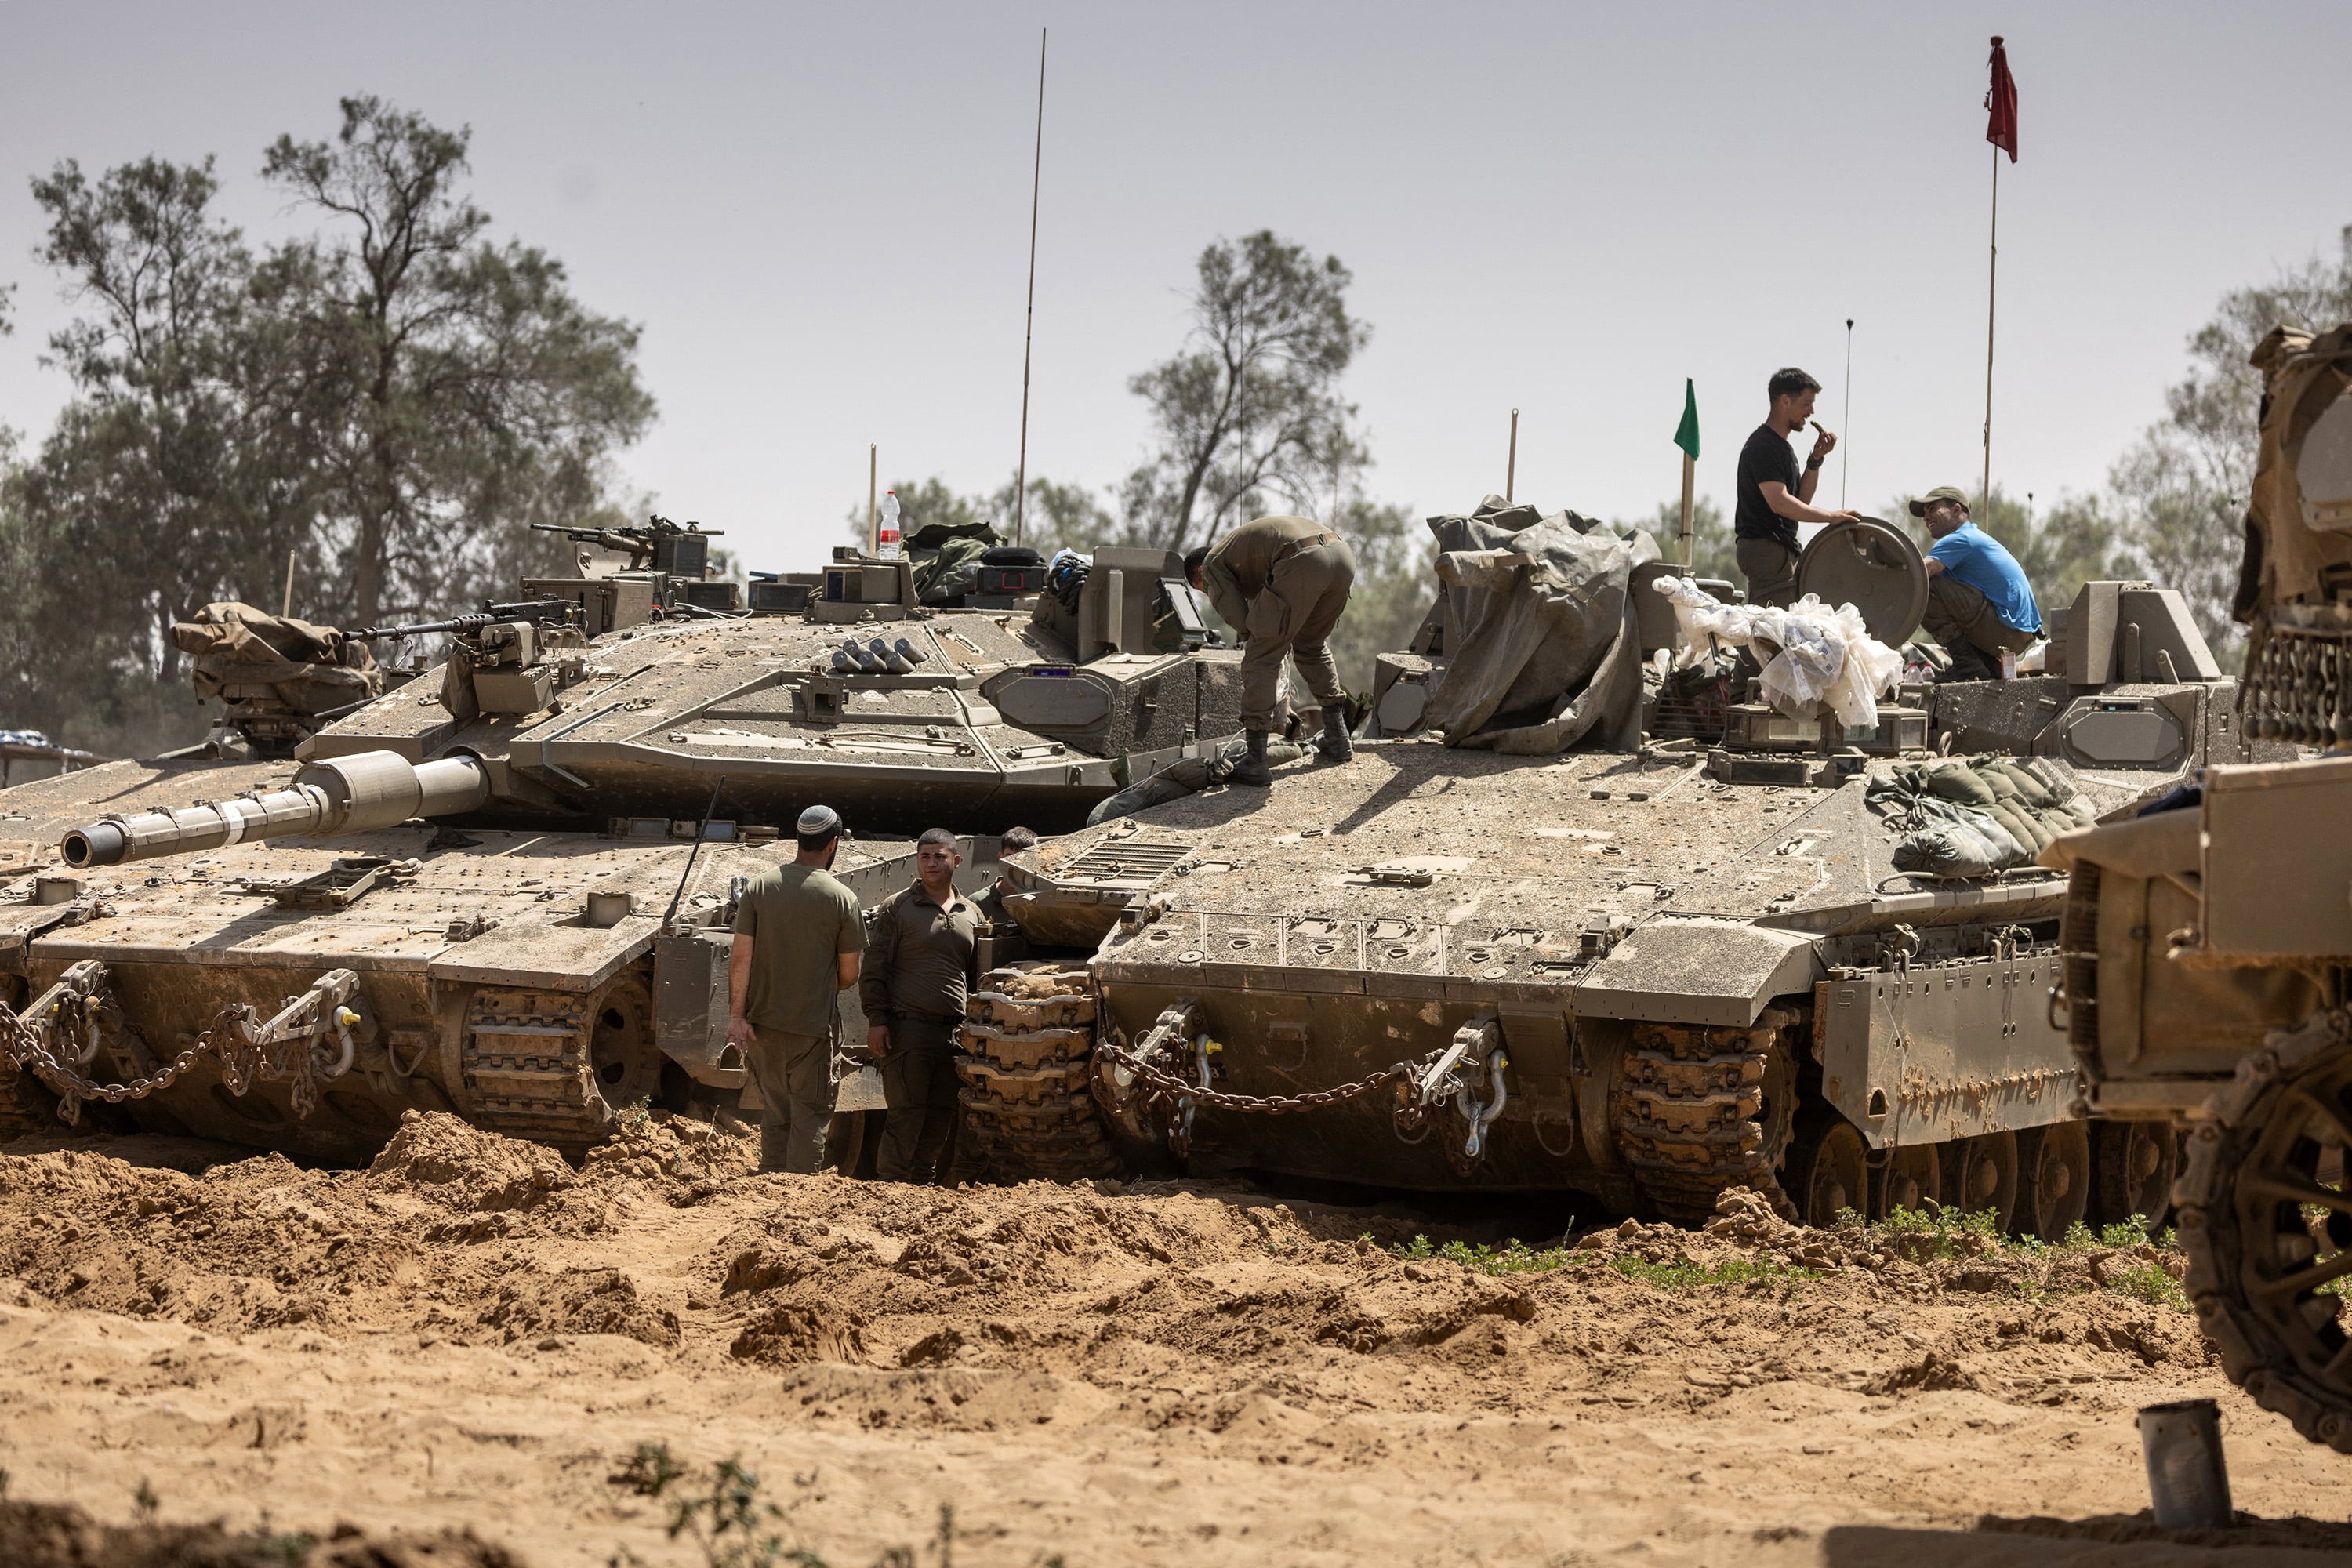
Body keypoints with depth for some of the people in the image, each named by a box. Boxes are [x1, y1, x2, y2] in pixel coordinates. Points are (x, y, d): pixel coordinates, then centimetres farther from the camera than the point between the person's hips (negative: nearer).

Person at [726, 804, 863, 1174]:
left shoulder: (759, 887, -1)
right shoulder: (841, 898, -7)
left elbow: (740, 957, -4)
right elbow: (849, 976, -1)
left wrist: (736, 1014, -2)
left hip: (763, 1023, 3)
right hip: (813, 1027, -3)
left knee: (774, 1112, 15)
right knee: (810, 1116, 5)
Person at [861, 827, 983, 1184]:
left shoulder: (972, 914, 16)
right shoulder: (896, 908, 2)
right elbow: (874, 969, -1)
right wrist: (876, 1020, -10)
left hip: (954, 1032, 5)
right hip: (907, 1029, -5)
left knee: (941, 1117, 5)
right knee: (906, 1115, -8)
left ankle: (922, 1185, 14)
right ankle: (890, 1186, -4)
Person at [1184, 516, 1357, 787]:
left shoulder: (1213, 564, 19)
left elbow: (1241, 620, 9)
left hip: (1302, 562, -8)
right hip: (1343, 554, 8)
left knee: (1260, 660, 3)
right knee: (1311, 645, 31)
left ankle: (1256, 762, 1)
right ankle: (1337, 738, 36)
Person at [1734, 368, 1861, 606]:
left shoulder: (1781, 446, 20)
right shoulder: (1763, 446, -13)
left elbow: (1802, 499, 18)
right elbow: (1779, 502, -23)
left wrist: (1816, 459, 6)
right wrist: (1830, 516, -24)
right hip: (1766, 548, -11)